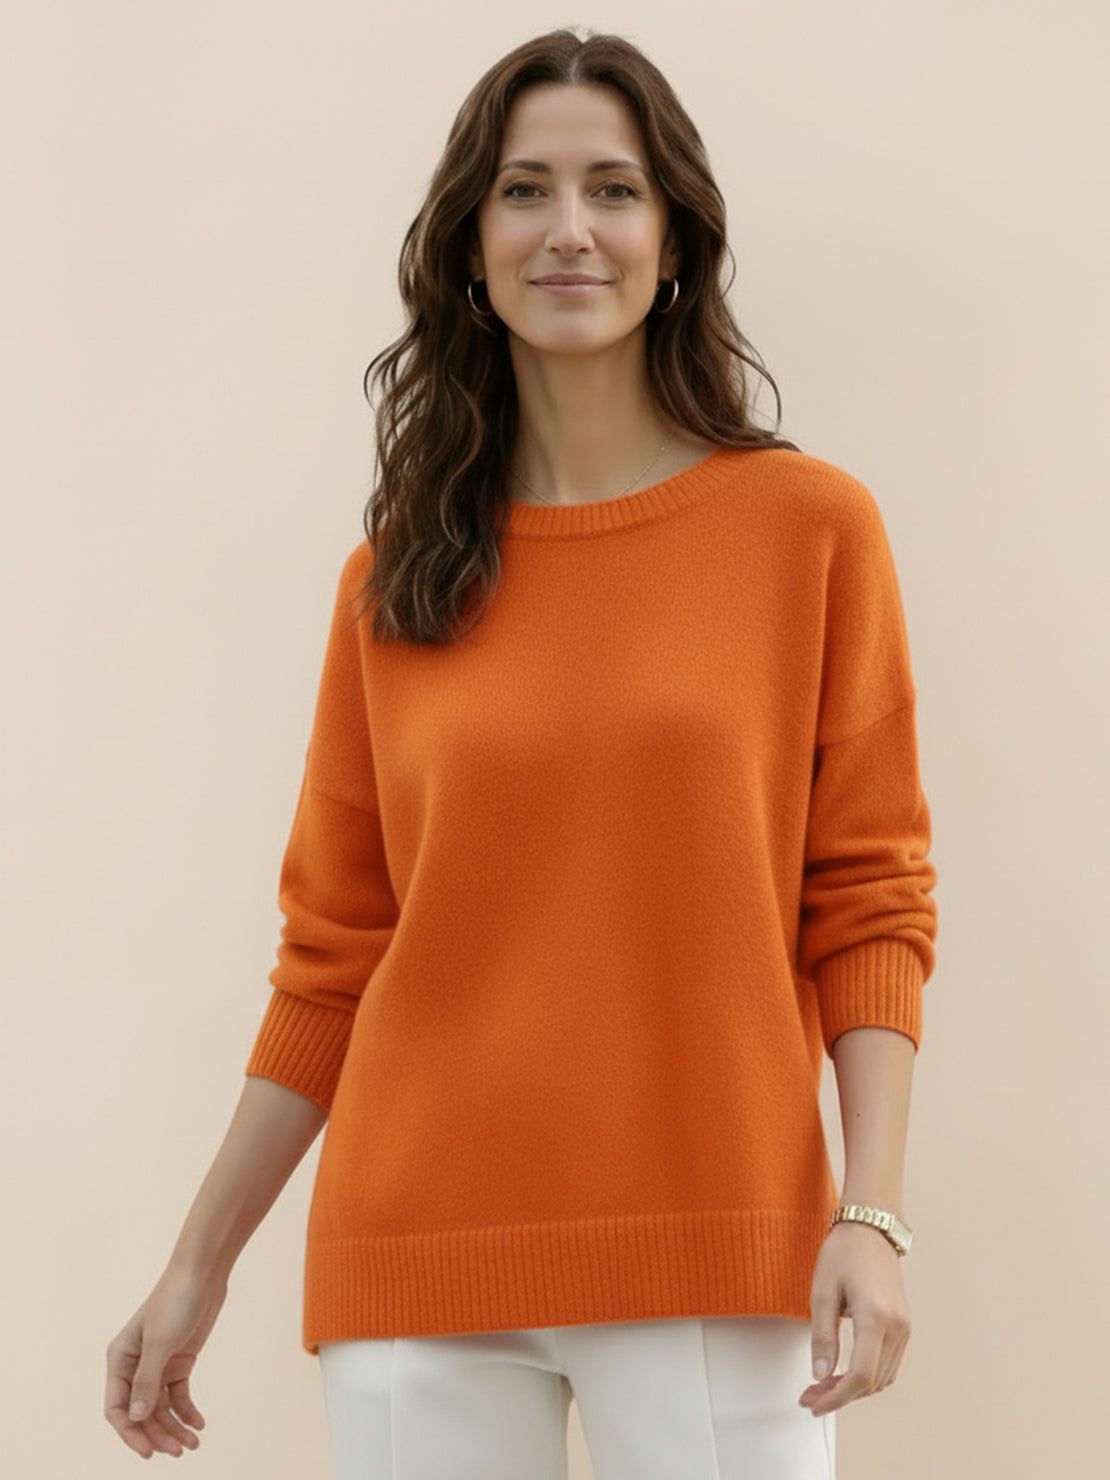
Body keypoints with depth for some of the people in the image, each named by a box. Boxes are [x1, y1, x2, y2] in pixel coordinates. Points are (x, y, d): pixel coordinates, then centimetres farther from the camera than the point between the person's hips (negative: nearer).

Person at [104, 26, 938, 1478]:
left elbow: (868, 905, 1)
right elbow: (331, 958, 11)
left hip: (715, 1254, -1)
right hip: (422, 1258, 2)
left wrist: (869, 1218, -9)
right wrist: (199, 1265, 10)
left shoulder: (810, 526, 3)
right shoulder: (393, 583, 7)